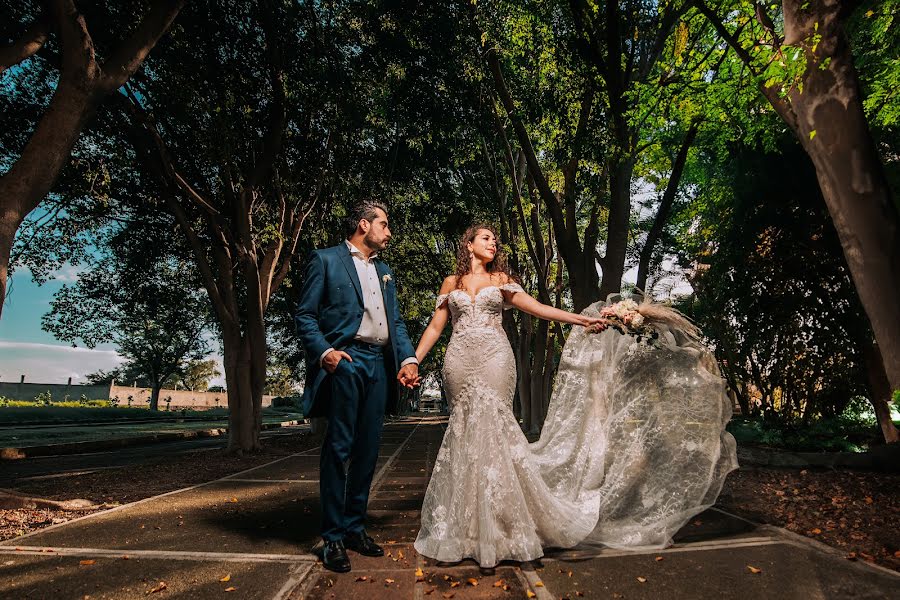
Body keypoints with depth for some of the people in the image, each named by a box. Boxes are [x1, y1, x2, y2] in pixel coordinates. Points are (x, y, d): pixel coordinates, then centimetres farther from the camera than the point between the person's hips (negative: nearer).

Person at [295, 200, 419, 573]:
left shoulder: (384, 271, 22)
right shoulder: (326, 260, 3)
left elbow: (396, 321, 17)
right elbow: (305, 315, -2)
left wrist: (408, 358, 2)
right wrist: (324, 351, -18)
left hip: (379, 365, 6)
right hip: (345, 361, -6)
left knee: (367, 450, 9)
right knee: (339, 449, -2)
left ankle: (355, 528, 22)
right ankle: (332, 537, 8)